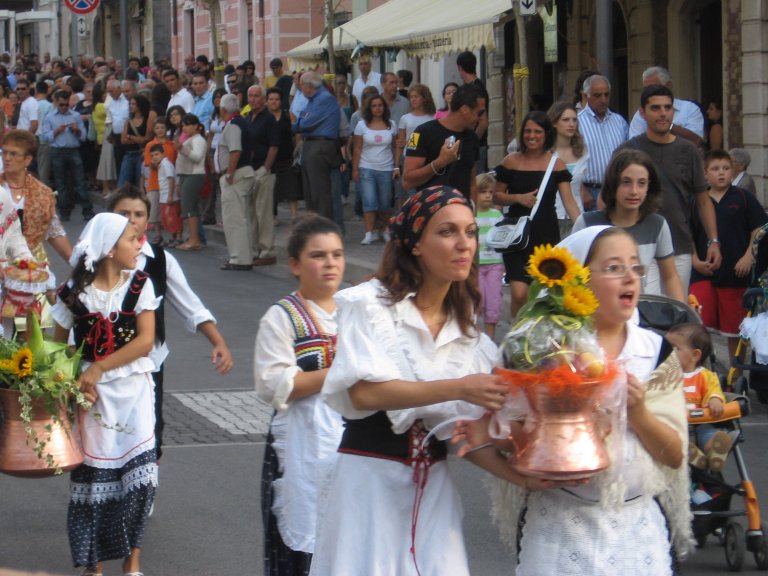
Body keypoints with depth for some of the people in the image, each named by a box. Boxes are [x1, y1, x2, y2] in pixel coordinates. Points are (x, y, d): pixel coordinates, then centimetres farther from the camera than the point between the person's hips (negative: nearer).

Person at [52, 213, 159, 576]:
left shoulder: (140, 285, -2)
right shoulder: (76, 292, -5)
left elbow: (146, 340, -10)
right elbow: (58, 345, 3)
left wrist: (99, 368, -15)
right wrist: (73, 383, -12)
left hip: (132, 390, 1)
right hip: (90, 393, -1)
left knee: (138, 475, -7)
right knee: (92, 477, 3)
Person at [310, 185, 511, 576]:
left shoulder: (466, 329, 12)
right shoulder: (370, 305, -6)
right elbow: (364, 393, -20)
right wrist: (458, 388, -25)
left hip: (434, 486, 5)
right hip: (370, 480, -5)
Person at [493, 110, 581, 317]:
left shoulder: (556, 164, 3)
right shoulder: (511, 161, 2)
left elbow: (569, 201, -4)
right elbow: (496, 197, 7)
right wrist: (519, 198, -12)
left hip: (547, 234, 1)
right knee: (520, 294, -12)